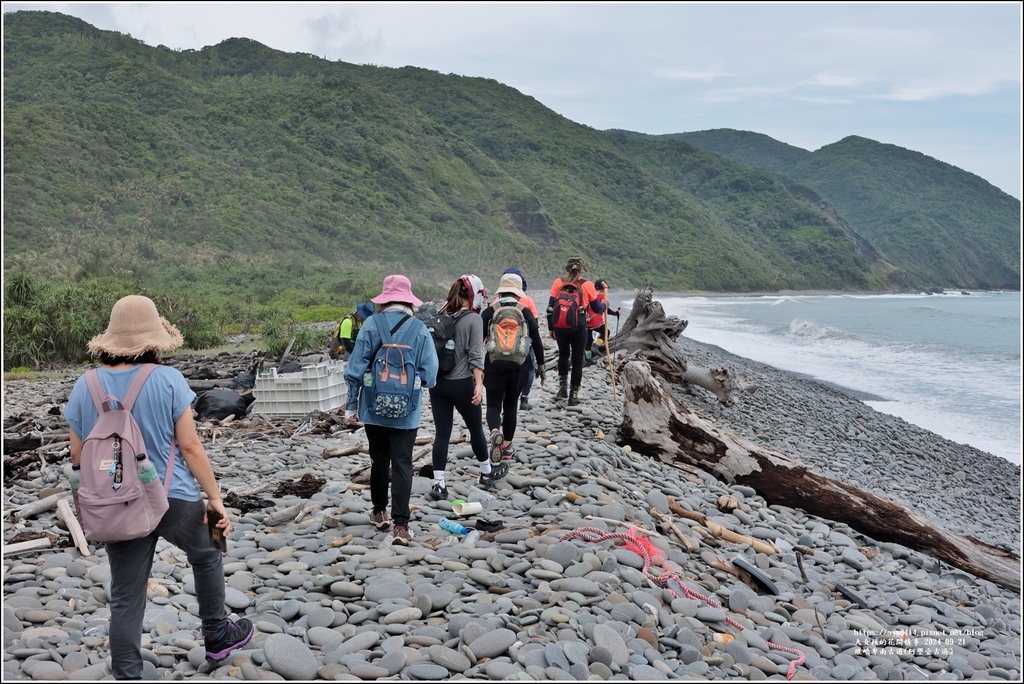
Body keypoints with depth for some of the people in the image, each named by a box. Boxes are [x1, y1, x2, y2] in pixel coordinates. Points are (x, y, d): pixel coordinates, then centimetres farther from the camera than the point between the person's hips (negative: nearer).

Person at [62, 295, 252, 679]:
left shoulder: (85, 386, -3)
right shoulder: (167, 380, -14)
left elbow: (77, 454, 4)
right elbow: (189, 446, -14)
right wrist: (215, 497, -6)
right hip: (175, 500, -2)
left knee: (126, 600, 11)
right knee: (206, 558, 25)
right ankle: (217, 636, 39)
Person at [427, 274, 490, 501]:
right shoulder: (473, 319, -10)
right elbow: (475, 355, -17)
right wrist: (479, 384, -19)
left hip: (437, 382, 5)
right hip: (461, 383, -5)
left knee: (442, 433, 6)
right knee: (476, 428, 15)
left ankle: (438, 484, 0)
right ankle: (487, 472, 32)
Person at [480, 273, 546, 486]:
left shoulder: (489, 312, -3)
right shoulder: (525, 312, 0)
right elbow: (537, 342, 1)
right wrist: (541, 366, 12)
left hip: (494, 365, -1)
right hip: (518, 366, 2)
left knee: (494, 405, 8)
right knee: (510, 406, 15)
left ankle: (495, 432, -22)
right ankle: (506, 448, 23)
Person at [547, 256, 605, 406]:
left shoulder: (558, 282, 2)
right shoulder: (587, 285, -3)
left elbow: (550, 308, 3)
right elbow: (597, 308, 6)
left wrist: (551, 328, 13)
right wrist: (604, 305, 28)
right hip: (579, 326, -2)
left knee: (563, 354, 24)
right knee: (577, 360, 9)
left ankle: (563, 386, 14)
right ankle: (573, 395, 13)